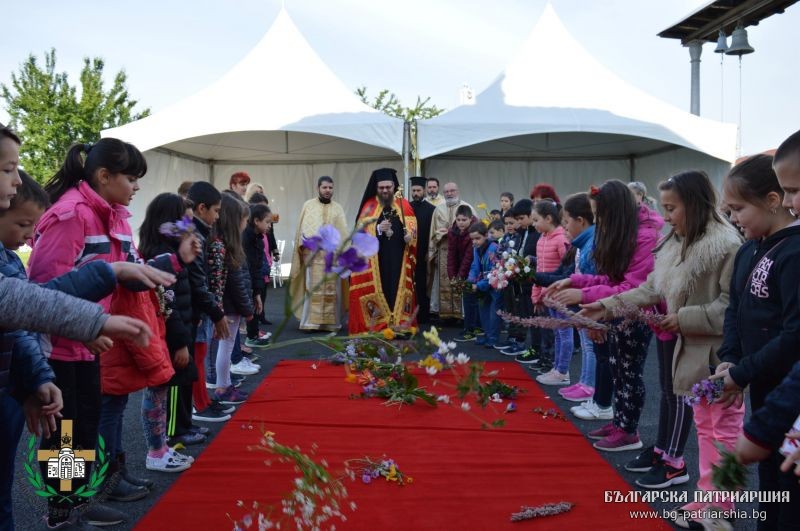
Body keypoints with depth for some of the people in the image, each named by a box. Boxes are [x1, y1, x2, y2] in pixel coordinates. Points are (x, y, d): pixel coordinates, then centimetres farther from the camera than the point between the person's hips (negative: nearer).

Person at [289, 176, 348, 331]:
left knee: (331, 288, 1)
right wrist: (303, 245, -9)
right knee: (313, 288, -4)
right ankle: (311, 321, -1)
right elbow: (303, 227, 4)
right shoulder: (308, 205, 9)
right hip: (313, 252, -2)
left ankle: (330, 321, 6)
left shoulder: (338, 208, 12)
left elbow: (343, 231, 6)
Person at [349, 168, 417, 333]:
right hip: (375, 261, -1)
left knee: (397, 291, -1)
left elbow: (413, 229, 8)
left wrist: (409, 236, -13)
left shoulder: (404, 205, 9)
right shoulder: (369, 206, 5)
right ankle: (377, 327, 1)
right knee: (378, 292, -4)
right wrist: (378, 229, -17)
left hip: (398, 260, 1)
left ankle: (399, 325, 5)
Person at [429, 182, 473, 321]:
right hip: (443, 250, 3)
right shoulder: (439, 209, 11)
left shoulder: (467, 208, 2)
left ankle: (461, 312, 3)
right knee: (444, 282, 3)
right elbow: (434, 231, 13)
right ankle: (445, 312, 9)